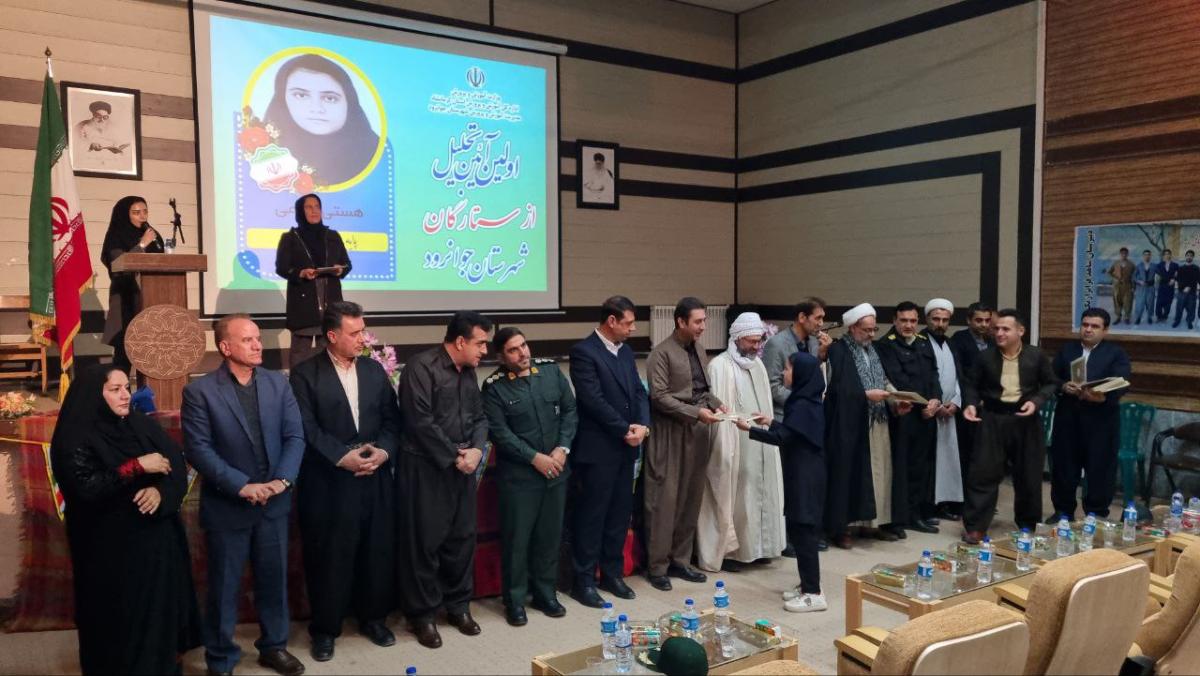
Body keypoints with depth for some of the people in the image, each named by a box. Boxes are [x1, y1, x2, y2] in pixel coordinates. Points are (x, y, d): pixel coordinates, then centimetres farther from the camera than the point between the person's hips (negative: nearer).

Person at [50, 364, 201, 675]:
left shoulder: (141, 424, 5)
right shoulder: (76, 438, -10)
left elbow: (177, 459, -1)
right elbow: (86, 487, -22)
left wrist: (160, 489, -19)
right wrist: (138, 466, -21)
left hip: (157, 537, 5)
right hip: (112, 547, -5)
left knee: (162, 606, 13)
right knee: (121, 617, 6)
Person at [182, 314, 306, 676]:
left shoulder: (278, 382, 2)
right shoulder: (199, 391, -9)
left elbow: (295, 436, 0)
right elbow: (198, 449, -14)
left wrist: (283, 479, -15)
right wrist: (242, 486, -21)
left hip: (274, 502, 3)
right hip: (227, 506, -3)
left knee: (274, 579, 15)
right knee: (224, 587, 10)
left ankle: (273, 646, 34)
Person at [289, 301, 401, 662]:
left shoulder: (375, 370, 9)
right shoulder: (305, 374, -5)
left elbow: (391, 418, 8)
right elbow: (307, 429, -12)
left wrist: (384, 450, -10)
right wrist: (342, 457, -19)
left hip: (375, 479, 4)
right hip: (329, 483, -4)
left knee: (377, 553, 11)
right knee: (329, 558, 5)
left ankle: (373, 618, 30)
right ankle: (325, 629, 22)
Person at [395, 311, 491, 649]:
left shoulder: (468, 372, 11)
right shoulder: (421, 367, -14)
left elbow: (479, 416, 12)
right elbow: (420, 422, -20)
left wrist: (476, 450, -7)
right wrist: (454, 457, -14)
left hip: (462, 467, 7)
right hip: (425, 469, -7)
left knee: (462, 538, 13)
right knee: (425, 541, 2)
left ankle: (458, 605, 28)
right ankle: (422, 614, 17)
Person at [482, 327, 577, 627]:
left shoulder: (551, 371, 4)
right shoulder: (494, 387, -7)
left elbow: (570, 410, 5)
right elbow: (499, 432, -12)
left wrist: (563, 448, -8)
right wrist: (535, 458, -16)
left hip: (556, 470, 4)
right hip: (518, 475, -4)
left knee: (550, 534, 12)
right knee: (517, 538, 4)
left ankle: (545, 593, 28)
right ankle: (514, 600, 19)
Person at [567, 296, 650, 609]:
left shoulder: (626, 351, 13)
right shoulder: (584, 351, -12)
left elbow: (639, 391, 11)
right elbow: (593, 401, -18)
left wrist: (642, 425, -7)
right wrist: (626, 430, -13)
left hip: (626, 448, 7)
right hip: (597, 449, -7)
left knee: (620, 514, 13)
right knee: (591, 516, 1)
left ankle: (612, 573, 26)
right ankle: (584, 580, 12)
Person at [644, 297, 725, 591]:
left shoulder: (699, 350, 13)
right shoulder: (661, 353, -9)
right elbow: (659, 396, -15)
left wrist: (716, 403, 1)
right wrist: (696, 412, -18)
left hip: (697, 433, 7)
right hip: (671, 434, -7)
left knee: (691, 500, 11)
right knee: (665, 501, -2)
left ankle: (680, 560, 23)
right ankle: (657, 566, 9)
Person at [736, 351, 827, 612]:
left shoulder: (802, 405, -18)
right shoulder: (807, 402, 11)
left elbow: (781, 437, -22)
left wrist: (749, 428, -15)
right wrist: (771, 422, 20)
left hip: (804, 477, -10)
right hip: (803, 475, 10)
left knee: (803, 532, -5)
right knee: (800, 530, 14)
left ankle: (814, 593, 1)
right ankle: (808, 585, 22)